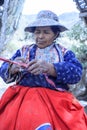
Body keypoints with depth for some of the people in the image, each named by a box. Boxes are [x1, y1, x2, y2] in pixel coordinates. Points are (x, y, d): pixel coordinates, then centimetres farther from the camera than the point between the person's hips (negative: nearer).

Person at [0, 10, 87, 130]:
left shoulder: (64, 53, 14)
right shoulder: (24, 50, 20)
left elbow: (77, 72, -4)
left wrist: (51, 68, -21)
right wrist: (12, 68, -13)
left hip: (56, 98, 1)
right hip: (25, 96, 0)